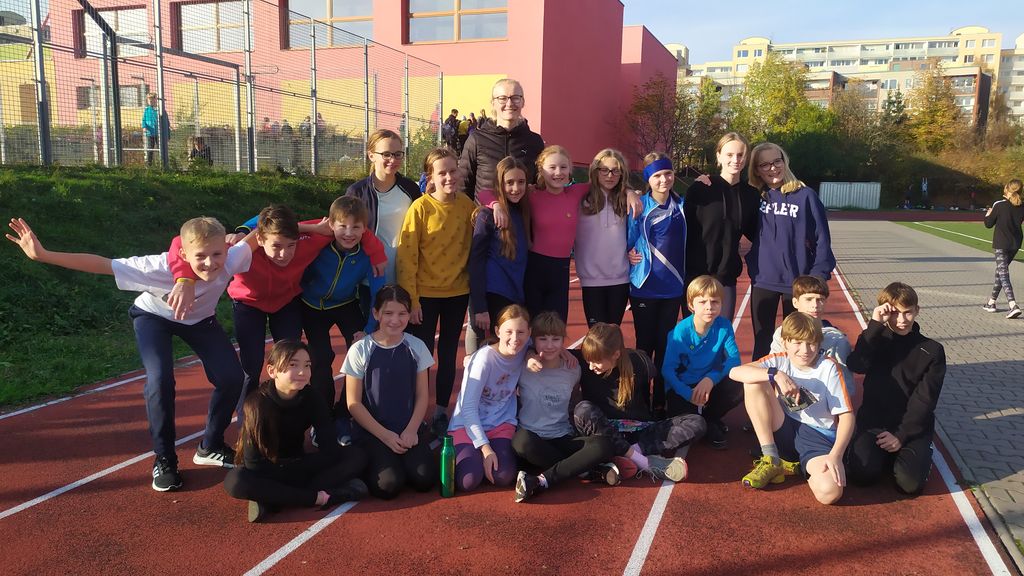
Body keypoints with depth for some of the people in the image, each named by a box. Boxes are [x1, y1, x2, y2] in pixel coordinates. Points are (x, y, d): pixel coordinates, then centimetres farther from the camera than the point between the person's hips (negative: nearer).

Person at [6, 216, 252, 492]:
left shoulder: (231, 261, -37)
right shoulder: (160, 269, -41)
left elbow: (256, 234, -23)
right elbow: (101, 264, -38)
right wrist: (42, 255, -42)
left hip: (200, 319, 3)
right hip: (154, 316, -2)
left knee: (231, 378, -12)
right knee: (160, 380, -25)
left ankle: (210, 447, 14)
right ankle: (164, 460, -1)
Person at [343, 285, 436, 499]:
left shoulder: (416, 347, 0)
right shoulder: (360, 350, -8)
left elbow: (422, 396, 4)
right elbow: (354, 403, -6)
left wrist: (411, 430, -10)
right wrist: (385, 435, -11)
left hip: (410, 428, 3)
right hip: (371, 431, -2)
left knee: (425, 478, -20)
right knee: (388, 484, -24)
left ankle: (399, 459, 11)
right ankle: (373, 463, 9)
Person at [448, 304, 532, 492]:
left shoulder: (524, 350, -7)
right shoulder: (485, 358, -21)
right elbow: (468, 407, -19)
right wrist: (485, 447, -22)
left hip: (501, 424, 3)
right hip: (467, 425, -3)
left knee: (504, 477, -22)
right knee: (468, 481, -23)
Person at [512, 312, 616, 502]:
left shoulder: (572, 370, 5)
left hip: (563, 439, 3)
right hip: (532, 438, -2)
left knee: (604, 445, -25)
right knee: (523, 440, -39)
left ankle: (542, 481, -27)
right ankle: (589, 470, -21)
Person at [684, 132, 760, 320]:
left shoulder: (751, 194, 5)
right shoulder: (700, 189, -7)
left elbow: (753, 233, 17)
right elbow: (685, 232, -6)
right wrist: (685, 270, -9)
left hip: (727, 277, 4)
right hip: (697, 276, -3)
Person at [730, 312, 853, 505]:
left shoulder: (828, 368, -6)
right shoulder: (779, 361, -2)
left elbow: (846, 415, -9)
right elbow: (734, 372, -17)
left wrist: (836, 455, -24)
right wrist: (776, 375, -30)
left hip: (819, 437, -3)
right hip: (785, 432, 3)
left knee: (830, 492, -35)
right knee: (753, 382, -20)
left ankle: (803, 466, 2)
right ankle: (771, 460, -11)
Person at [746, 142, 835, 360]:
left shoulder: (806, 196, -4)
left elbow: (822, 239, -5)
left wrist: (818, 277, -9)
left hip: (798, 281, -2)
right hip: (763, 281, 2)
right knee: (762, 343, 12)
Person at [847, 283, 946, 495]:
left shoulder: (932, 351, 0)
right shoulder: (877, 339, 4)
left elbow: (924, 401, -5)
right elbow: (856, 365, -18)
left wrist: (901, 435, -14)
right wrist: (875, 325, -21)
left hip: (913, 426, 0)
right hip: (874, 421, 1)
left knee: (910, 482, -22)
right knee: (862, 474, -23)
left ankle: (920, 454, 11)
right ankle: (884, 454, 10)